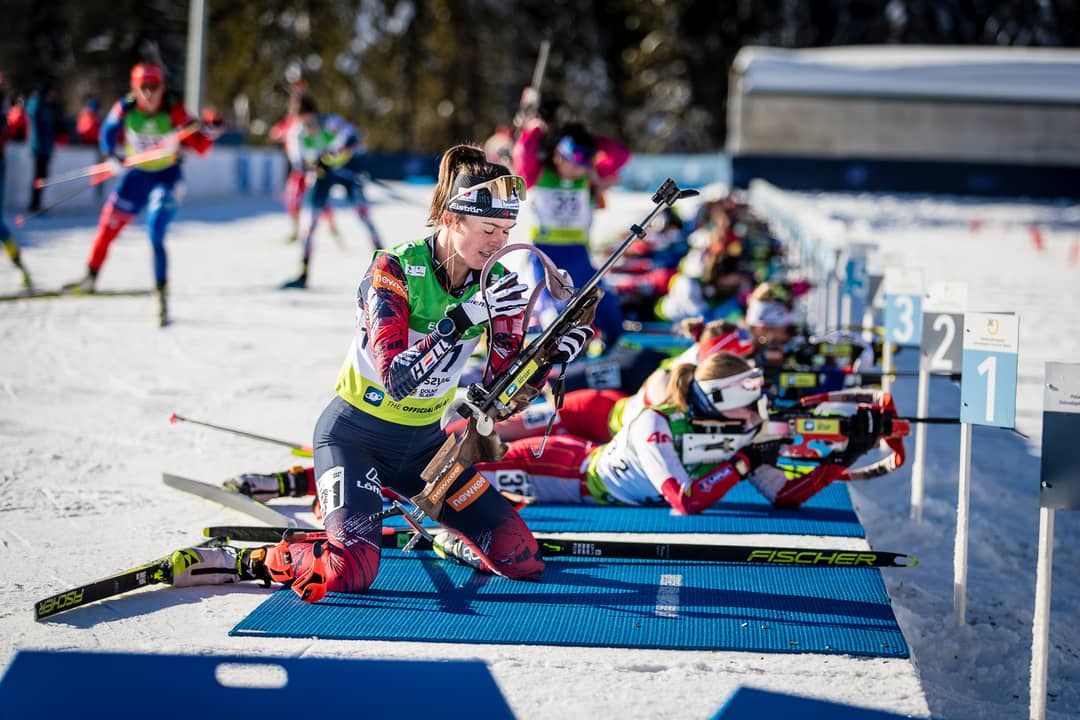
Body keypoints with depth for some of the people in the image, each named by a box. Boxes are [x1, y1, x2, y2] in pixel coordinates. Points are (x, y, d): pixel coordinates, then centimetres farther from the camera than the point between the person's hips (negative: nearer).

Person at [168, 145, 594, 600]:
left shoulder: (496, 283, -6)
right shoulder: (395, 269, -22)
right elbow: (397, 380, -32)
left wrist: (551, 355, -25)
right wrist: (464, 317, -41)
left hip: (425, 441, 5)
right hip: (357, 433, -5)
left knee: (523, 561, -5)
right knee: (350, 572, -27)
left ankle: (451, 540, 26)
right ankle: (243, 560, -2)